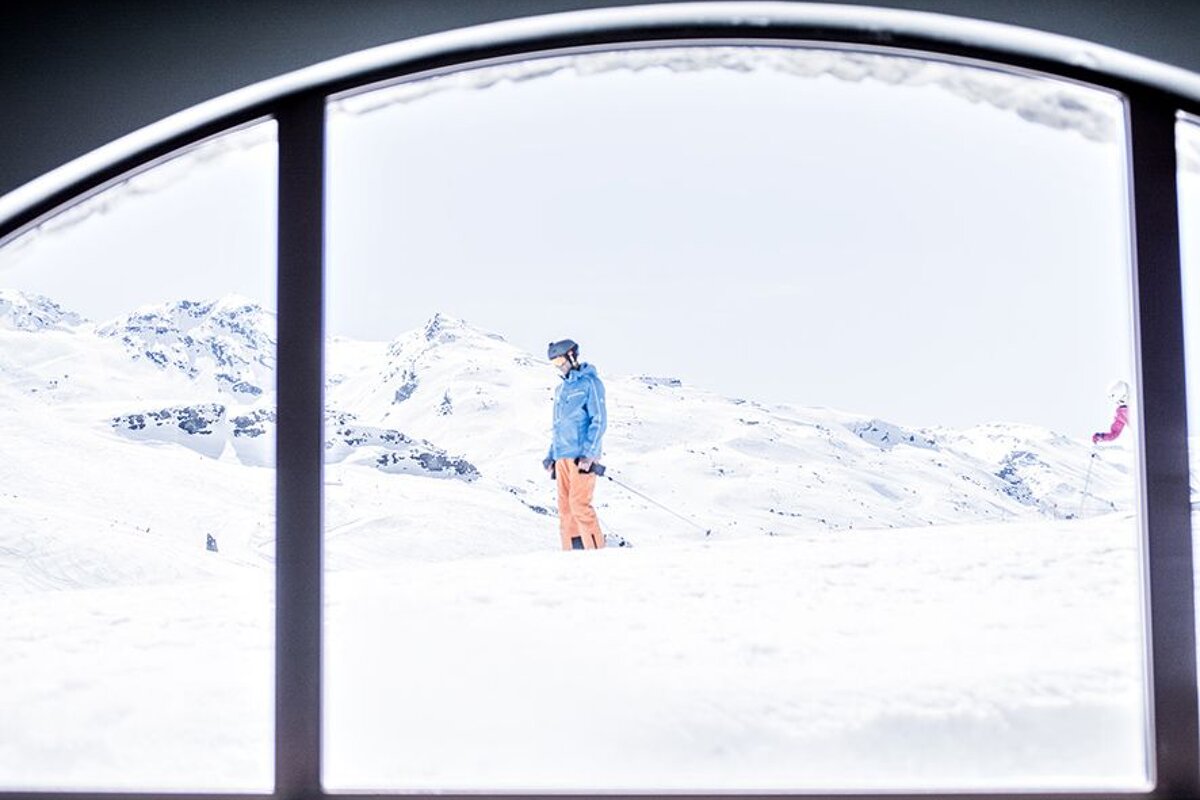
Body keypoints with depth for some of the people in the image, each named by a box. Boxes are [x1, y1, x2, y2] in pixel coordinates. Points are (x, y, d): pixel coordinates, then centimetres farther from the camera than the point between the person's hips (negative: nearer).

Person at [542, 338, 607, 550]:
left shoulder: (589, 382, -2)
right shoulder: (561, 389, 21)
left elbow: (599, 421, -9)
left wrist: (588, 454, -17)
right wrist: (551, 454, 19)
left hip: (581, 456, -7)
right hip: (562, 457, 7)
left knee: (579, 504, -15)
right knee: (565, 508, 3)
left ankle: (596, 551, -11)